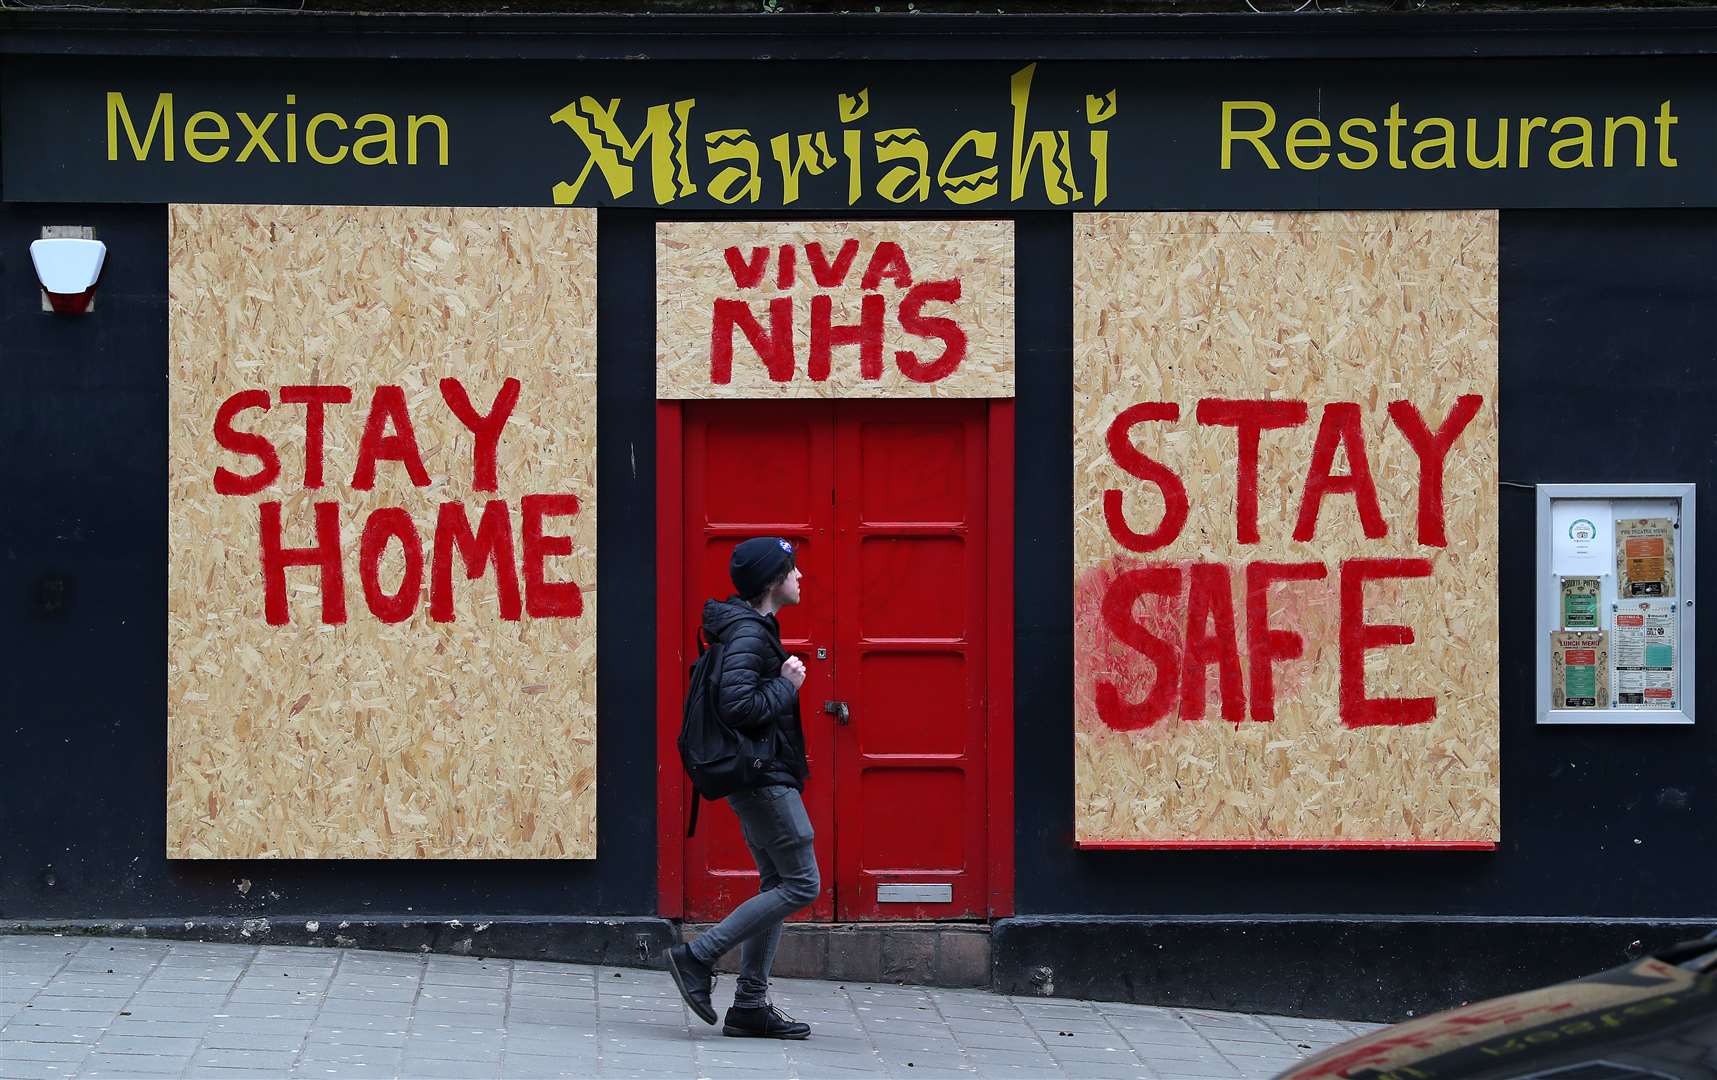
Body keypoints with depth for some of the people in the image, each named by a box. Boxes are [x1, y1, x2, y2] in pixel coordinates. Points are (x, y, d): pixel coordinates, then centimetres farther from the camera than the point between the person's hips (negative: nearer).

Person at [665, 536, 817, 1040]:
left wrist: (784, 682, 12)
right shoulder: (748, 633, -17)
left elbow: (732, 693, 24)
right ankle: (698, 956, -7)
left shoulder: (754, 629, 16)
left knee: (778, 885, 12)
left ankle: (750, 1005, 12)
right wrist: (787, 686, -15)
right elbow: (737, 705, -28)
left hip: (760, 778, 11)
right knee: (801, 884, -9)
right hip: (764, 777, -11)